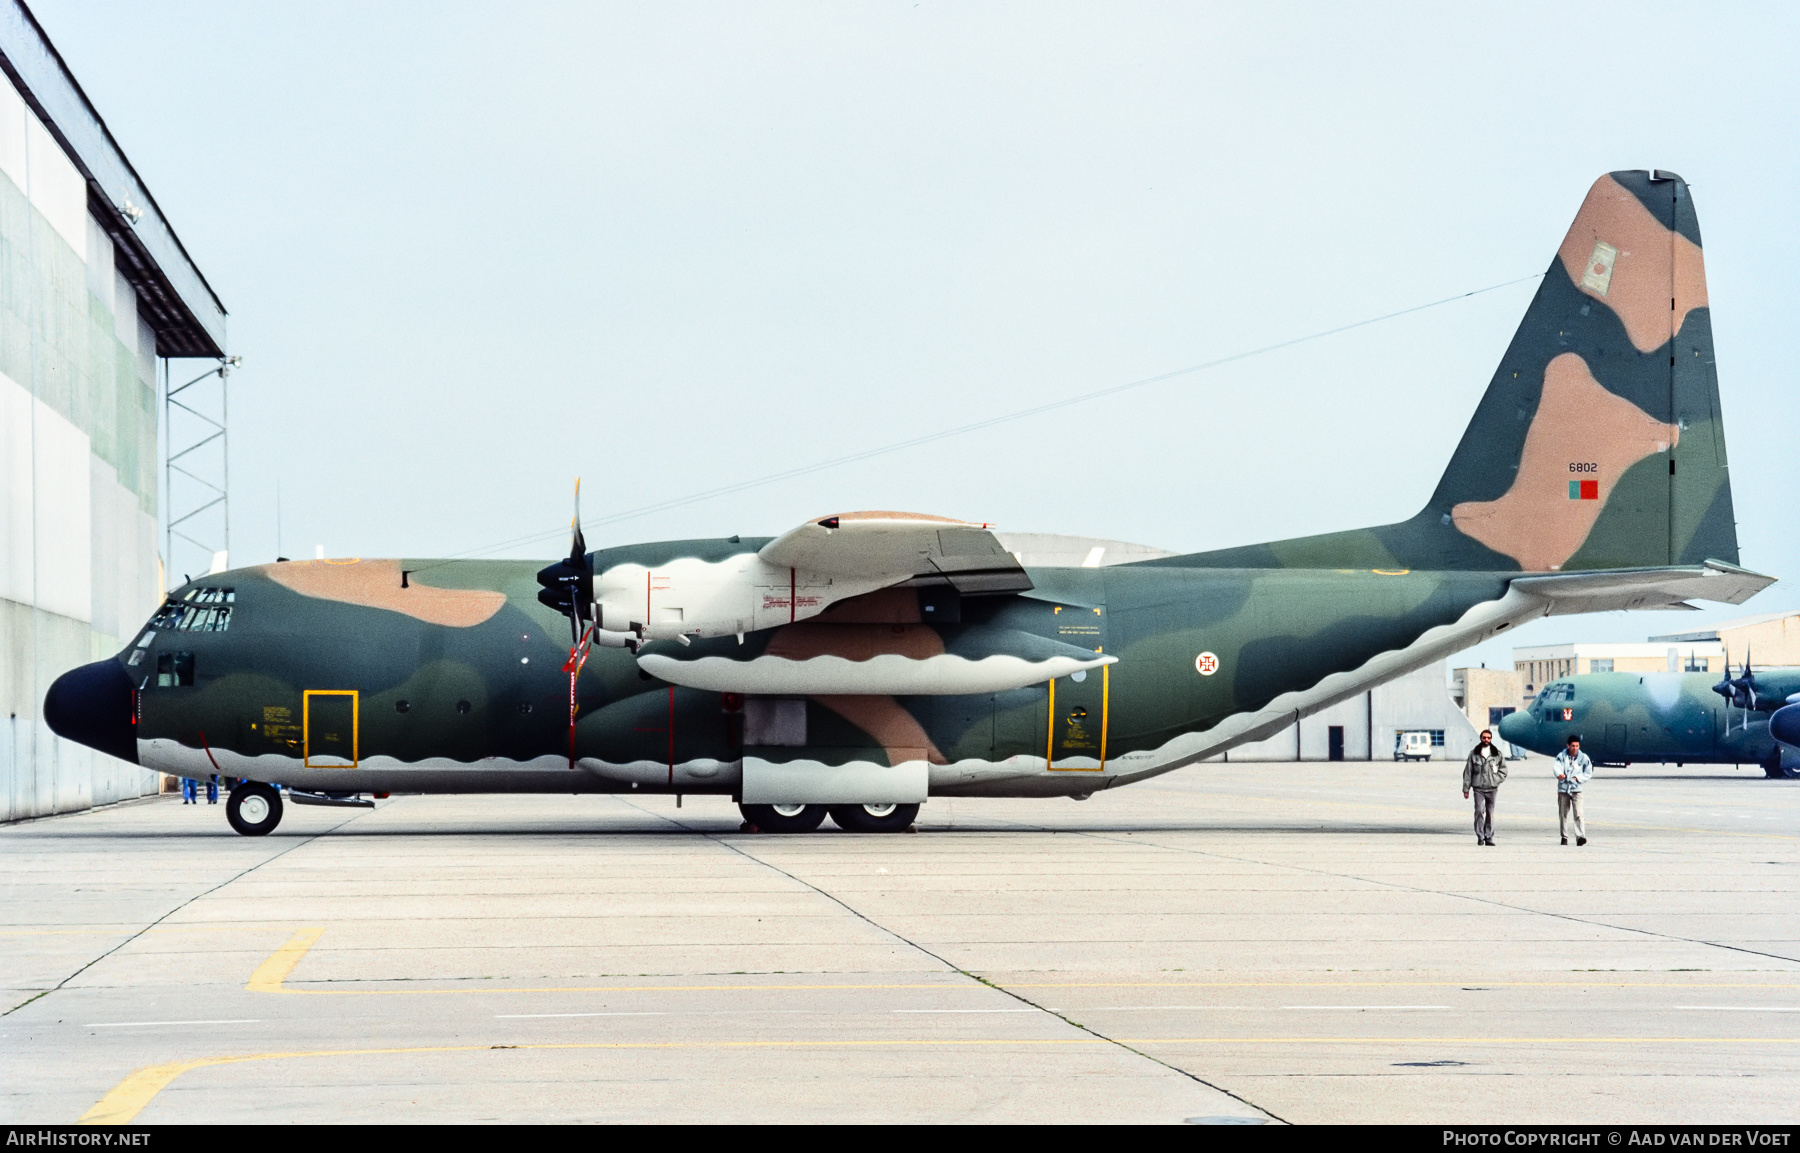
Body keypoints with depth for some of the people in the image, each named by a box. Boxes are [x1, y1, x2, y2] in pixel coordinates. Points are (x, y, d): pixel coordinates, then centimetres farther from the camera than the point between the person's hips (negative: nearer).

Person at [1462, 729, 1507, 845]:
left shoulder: (1498, 755, 8)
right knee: (1479, 811, -14)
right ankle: (1480, 836, -7)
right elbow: (1467, 772, 8)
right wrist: (1466, 789, 5)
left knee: (1490, 813, 5)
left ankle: (1489, 837, 13)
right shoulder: (1474, 754, 6)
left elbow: (1503, 772, 13)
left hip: (1492, 789, 1)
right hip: (1478, 788, -1)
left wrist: (1495, 781, -4)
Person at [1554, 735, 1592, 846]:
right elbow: (1557, 767, -14)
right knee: (1563, 814, 7)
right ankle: (1564, 837, 19)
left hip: (1576, 789, -1)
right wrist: (1559, 774, -37)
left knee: (1578, 814, -14)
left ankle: (1580, 836, -20)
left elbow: (1588, 773, 10)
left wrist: (1577, 778, -6)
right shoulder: (1561, 756, 2)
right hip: (1563, 789, 1)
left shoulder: (1583, 758, 4)